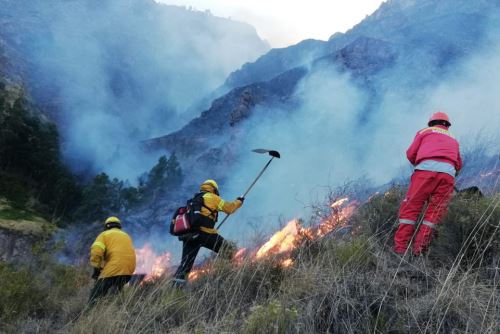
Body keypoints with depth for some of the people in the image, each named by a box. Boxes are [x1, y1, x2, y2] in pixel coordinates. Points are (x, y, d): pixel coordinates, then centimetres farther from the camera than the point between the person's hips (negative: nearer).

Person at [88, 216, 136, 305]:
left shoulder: (105, 234, 11)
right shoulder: (126, 236, 28)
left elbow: (96, 251, -6)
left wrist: (96, 268, 3)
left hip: (114, 269, -6)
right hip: (129, 269, 6)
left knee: (95, 298, -6)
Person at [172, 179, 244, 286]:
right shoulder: (211, 197, 9)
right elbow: (229, 208, 9)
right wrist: (239, 201, 26)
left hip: (188, 235, 7)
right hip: (204, 233, -7)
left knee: (185, 264, 8)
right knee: (229, 250, 5)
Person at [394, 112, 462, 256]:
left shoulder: (424, 132, 24)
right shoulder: (453, 139, 35)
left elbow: (410, 154, 15)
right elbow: (458, 165, 32)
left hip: (426, 169, -3)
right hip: (448, 172, 3)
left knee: (410, 207, -2)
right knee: (434, 212, 4)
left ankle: (400, 248, -10)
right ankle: (419, 249, -5)